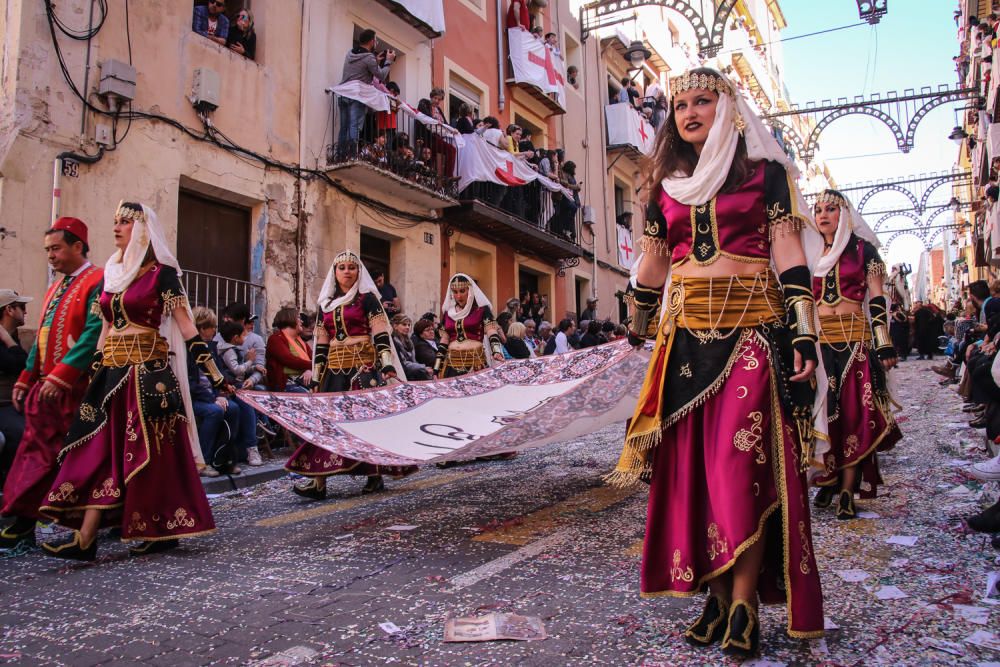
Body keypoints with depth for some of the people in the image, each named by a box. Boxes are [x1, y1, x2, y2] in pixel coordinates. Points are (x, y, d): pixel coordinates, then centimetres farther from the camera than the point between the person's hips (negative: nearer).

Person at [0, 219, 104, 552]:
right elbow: (42, 338, 22)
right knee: (37, 453, 6)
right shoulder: (56, 287, 19)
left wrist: (61, 377, -22)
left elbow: (93, 335, -18)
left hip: (77, 388, -8)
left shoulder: (97, 282, -8)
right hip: (46, 387, 8)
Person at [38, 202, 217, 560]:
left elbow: (186, 326, -9)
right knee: (102, 450, 3)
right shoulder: (111, 272, 14)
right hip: (113, 371, 7)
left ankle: (163, 530, 11)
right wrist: (96, 373, 15)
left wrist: (214, 373, -15)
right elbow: (106, 329, 17)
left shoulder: (161, 272, -6)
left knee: (151, 450, -2)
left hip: (149, 370, -7)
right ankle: (85, 538, 5)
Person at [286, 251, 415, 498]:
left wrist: (388, 366, -17)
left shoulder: (368, 298, 2)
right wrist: (316, 379, 11)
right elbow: (320, 345, 15)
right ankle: (319, 481, -4)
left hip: (363, 365, -4)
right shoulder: (326, 304, 16)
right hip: (334, 368, 5)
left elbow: (381, 336, -6)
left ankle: (374, 475, 4)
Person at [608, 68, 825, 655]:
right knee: (692, 464, 1)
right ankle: (718, 595, 12)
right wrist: (638, 329, 24)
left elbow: (790, 254, -2)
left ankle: (744, 604, 3)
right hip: (686, 335, 4)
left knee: (743, 461, -7)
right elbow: (653, 263, 20)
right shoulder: (666, 185, 15)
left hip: (752, 329, -4)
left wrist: (804, 332, -10)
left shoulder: (765, 172, 5)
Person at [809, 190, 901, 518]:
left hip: (854, 337, -3)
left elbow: (876, 298, 0)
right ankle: (827, 482, 11)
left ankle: (848, 491, -2)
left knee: (854, 412, -5)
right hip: (818, 339, 3)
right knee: (824, 411, 0)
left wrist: (884, 342, -8)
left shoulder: (862, 248, 5)